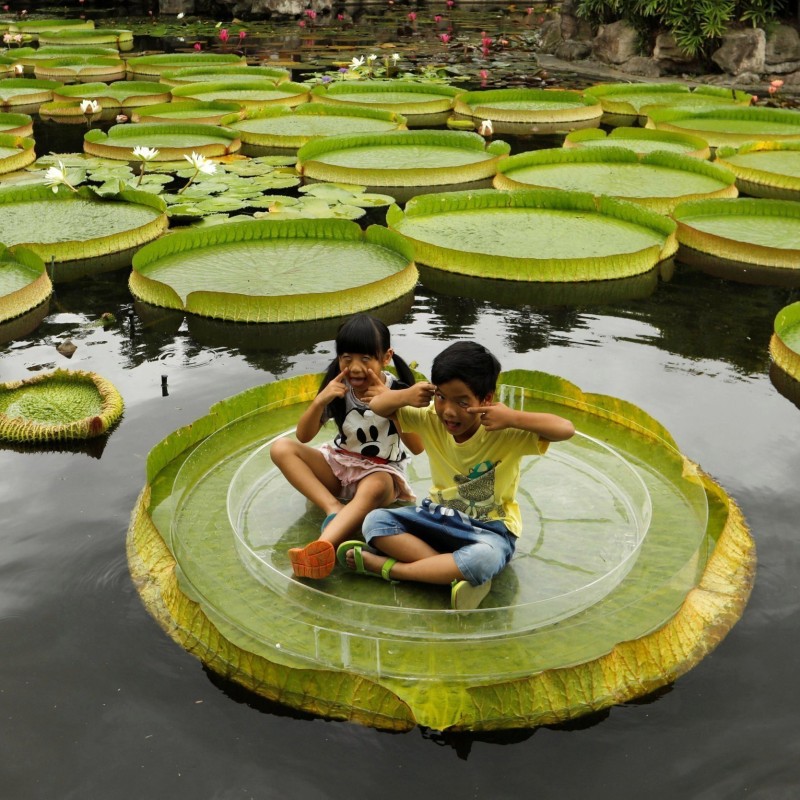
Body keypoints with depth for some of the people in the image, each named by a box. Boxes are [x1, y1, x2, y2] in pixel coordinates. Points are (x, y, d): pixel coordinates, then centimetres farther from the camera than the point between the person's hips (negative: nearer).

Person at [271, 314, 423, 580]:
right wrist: (320, 400, -23)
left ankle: (323, 545, -63)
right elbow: (303, 436, -5)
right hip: (339, 464, 5)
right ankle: (334, 509, -31)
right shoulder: (338, 387, -6)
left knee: (374, 488, -42)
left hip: (380, 471, -4)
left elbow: (417, 447, -19)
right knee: (281, 448, -18)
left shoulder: (397, 390, -13)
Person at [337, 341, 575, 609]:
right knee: (375, 521, -16)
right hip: (440, 515, 5)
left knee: (483, 559, -40)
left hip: (490, 528, -5)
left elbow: (566, 429, -33)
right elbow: (377, 406, -3)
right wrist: (404, 396, -25)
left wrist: (512, 418, -43)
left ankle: (387, 567, -25)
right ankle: (453, 571, -29)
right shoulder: (431, 419, -9)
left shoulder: (505, 433, -23)